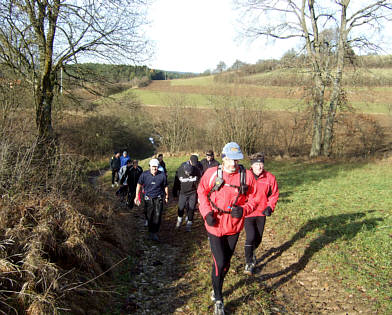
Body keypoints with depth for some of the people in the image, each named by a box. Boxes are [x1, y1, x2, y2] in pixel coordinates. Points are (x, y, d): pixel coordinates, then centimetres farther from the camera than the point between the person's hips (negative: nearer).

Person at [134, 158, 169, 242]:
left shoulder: (162, 175, -6)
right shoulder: (144, 174, -6)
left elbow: (165, 186, 8)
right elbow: (139, 185, 7)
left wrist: (167, 197, 18)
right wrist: (137, 196, 6)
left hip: (158, 198, -1)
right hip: (148, 198, 1)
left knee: (158, 215, -11)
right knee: (149, 216, 8)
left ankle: (155, 233, -4)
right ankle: (151, 232, 25)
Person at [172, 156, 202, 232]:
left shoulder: (197, 171, -18)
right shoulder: (179, 171, -16)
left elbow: (199, 183, -4)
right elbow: (176, 183, -1)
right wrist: (175, 193, 9)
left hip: (193, 193, -1)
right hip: (183, 193, 1)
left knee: (191, 208, 3)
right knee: (181, 208, 5)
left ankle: (189, 223, 20)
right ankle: (179, 220, 33)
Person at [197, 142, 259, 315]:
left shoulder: (247, 175, -8)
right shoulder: (212, 173, -10)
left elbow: (253, 198, 0)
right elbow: (202, 192, 2)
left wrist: (243, 210, -19)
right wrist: (207, 213, -11)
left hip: (234, 227, 2)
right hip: (215, 225, -2)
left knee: (226, 262, 18)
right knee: (219, 263, -3)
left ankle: (216, 289, 45)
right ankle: (218, 300, 19)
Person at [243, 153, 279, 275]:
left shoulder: (269, 178, -4)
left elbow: (274, 194, 7)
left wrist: (270, 207, -6)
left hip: (261, 213, 3)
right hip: (247, 213, -3)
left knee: (258, 238, 14)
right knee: (250, 237, -12)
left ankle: (251, 252, 46)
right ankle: (249, 263, 3)